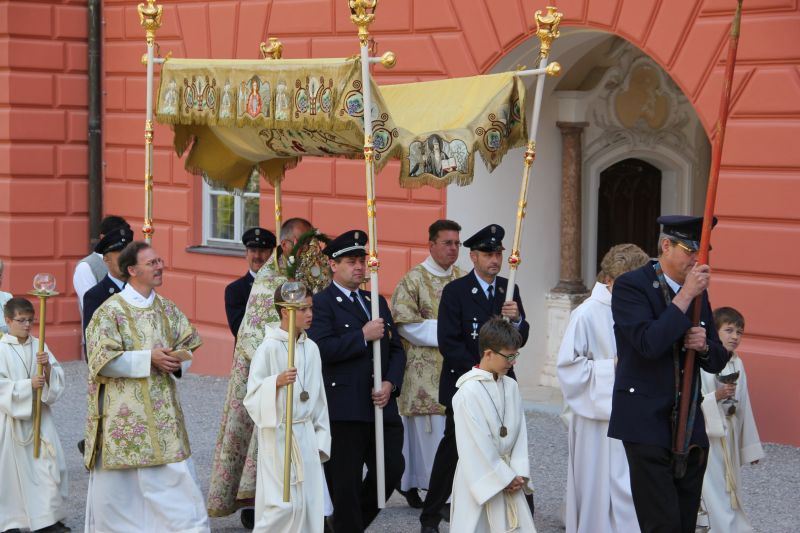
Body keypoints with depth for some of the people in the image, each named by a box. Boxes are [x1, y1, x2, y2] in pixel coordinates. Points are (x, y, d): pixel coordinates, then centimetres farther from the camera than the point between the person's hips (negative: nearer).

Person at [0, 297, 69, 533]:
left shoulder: (38, 346, 6)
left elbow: (58, 377, 4)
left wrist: (48, 367, -15)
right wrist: (28, 385, -19)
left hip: (40, 414, 4)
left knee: (50, 462, 1)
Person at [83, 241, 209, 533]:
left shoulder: (166, 308, 8)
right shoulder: (110, 311, -9)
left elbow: (188, 345, 16)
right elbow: (102, 360, -14)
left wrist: (178, 362, -7)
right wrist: (149, 359, -19)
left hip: (163, 410, 5)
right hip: (123, 413, -5)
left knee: (177, 476, 1)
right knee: (119, 486, 3)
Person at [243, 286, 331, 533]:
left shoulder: (311, 348, 7)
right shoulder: (270, 348, -11)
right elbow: (252, 394, -11)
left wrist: (321, 439, 12)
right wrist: (277, 382, -28)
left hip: (306, 434, 6)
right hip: (278, 435, -6)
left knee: (310, 502, 5)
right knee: (284, 503, -7)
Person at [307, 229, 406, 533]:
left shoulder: (377, 302, 19)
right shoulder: (321, 303, -4)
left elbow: (396, 348, 17)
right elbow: (322, 349, -19)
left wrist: (390, 384, 1)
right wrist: (363, 336, -15)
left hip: (382, 406, 6)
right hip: (344, 410, -6)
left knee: (391, 470, 5)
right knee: (346, 483, -1)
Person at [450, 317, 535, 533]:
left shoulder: (511, 387, 6)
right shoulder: (469, 392, -15)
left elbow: (520, 433, 7)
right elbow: (476, 445, -16)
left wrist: (518, 474, -4)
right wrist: (505, 478, -11)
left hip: (508, 478, 6)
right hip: (479, 480, -6)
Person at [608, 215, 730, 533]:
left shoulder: (698, 292, 13)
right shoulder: (631, 286, -6)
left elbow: (717, 362, 18)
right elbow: (649, 344, -22)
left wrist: (704, 345, -6)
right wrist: (686, 295, -18)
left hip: (690, 427, 6)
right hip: (647, 424, -6)